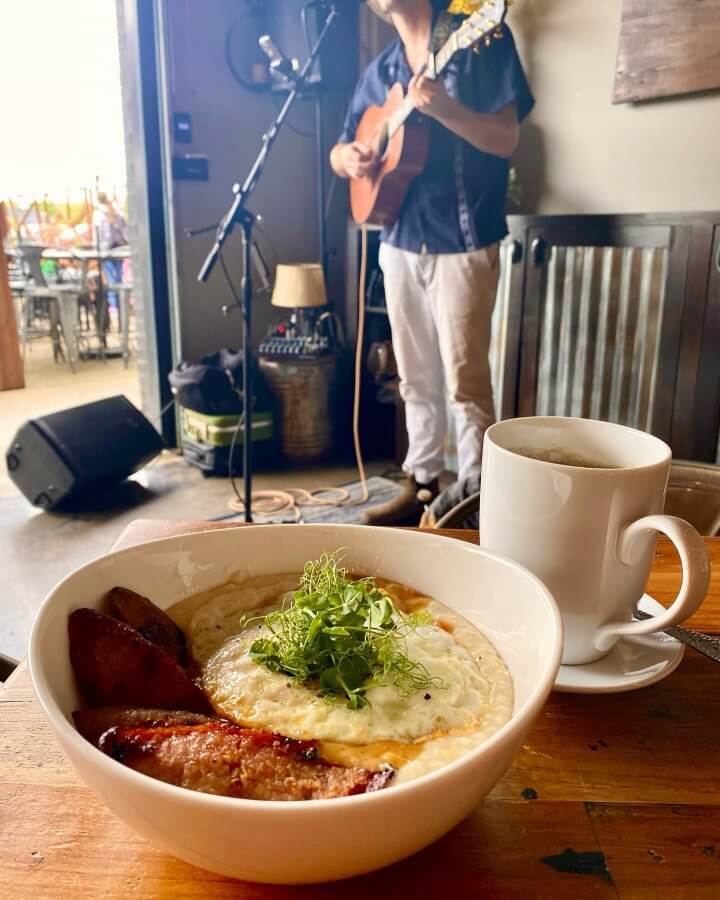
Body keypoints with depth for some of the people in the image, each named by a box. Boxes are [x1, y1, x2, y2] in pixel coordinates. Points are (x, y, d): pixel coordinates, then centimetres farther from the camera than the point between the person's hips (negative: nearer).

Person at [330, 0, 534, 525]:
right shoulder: (380, 71, 14)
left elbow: (506, 140, -12)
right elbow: (342, 150, 18)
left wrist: (442, 107, -27)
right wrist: (349, 157, -5)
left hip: (462, 242, -6)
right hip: (400, 242, 6)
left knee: (465, 380, -5)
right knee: (416, 378, 11)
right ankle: (422, 484, 24)